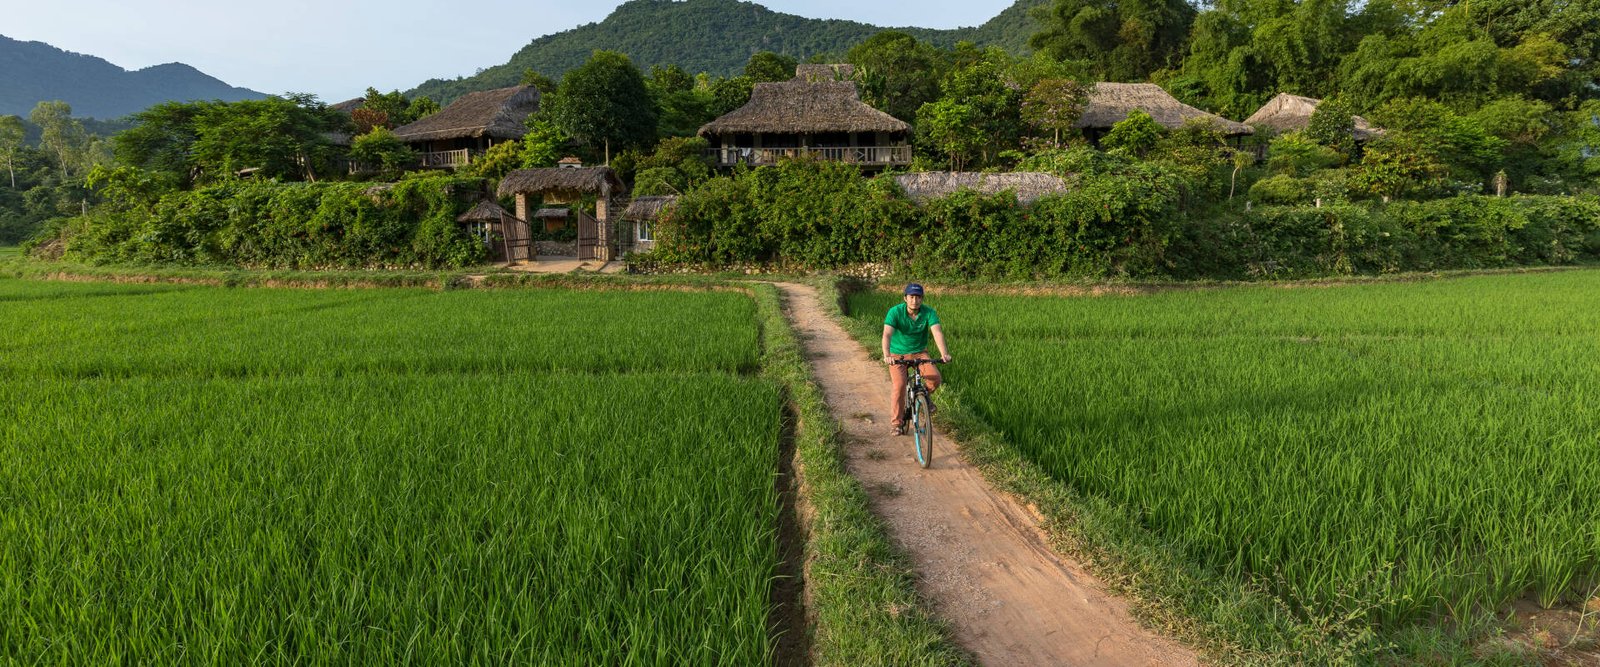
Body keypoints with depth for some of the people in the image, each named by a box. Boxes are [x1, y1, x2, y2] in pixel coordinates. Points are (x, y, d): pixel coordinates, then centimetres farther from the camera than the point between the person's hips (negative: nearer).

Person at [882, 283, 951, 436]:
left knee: (935, 377, -22)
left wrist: (944, 353, -46)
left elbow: (937, 332, -29)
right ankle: (897, 423, 0)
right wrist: (886, 356, -50)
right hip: (897, 354, -2)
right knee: (899, 385, -19)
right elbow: (887, 334, -33)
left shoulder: (929, 313, -15)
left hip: (919, 352, 2)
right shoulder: (895, 312, -21)